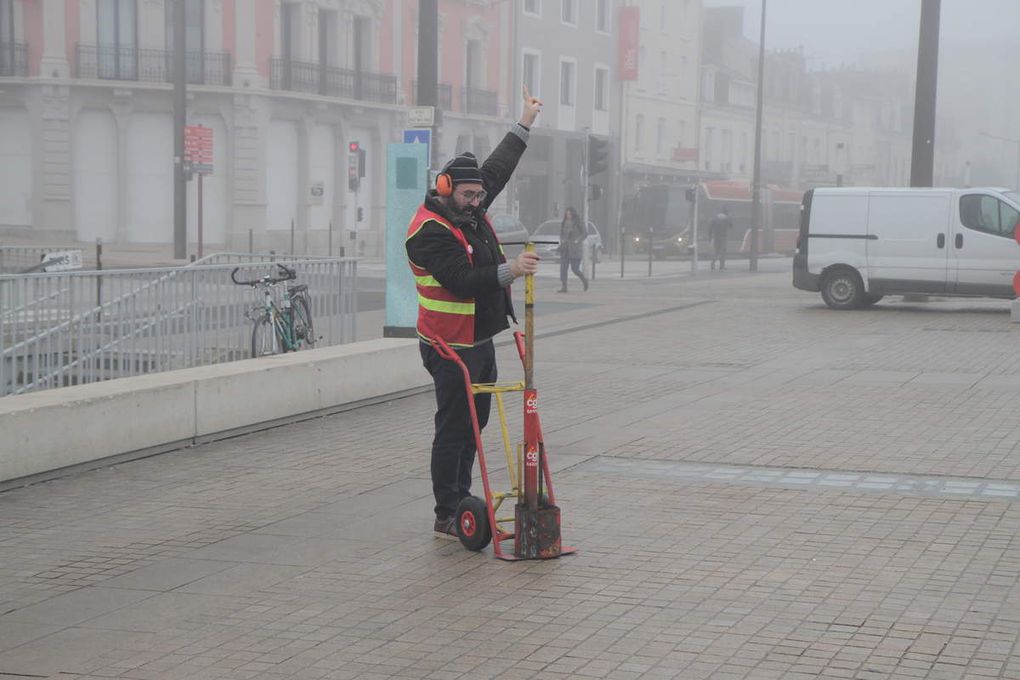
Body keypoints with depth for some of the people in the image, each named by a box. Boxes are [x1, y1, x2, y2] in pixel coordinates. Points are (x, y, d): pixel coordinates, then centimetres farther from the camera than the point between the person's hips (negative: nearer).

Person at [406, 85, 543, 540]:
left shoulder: (470, 211, 10)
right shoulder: (430, 231, -17)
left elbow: (497, 170, 23)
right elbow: (462, 281, -27)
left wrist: (525, 124, 27)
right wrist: (509, 271, -30)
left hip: (481, 341, 9)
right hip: (453, 347, -9)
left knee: (473, 425, 13)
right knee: (454, 430, -6)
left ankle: (461, 502, 22)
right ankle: (446, 517, 0)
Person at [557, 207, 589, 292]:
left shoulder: (578, 224, -4)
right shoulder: (563, 224, 10)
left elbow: (585, 234, -5)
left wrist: (577, 241, -17)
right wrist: (562, 242, 3)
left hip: (575, 250, -4)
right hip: (565, 250, 4)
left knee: (575, 269, -3)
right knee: (563, 268, -7)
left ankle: (584, 280, 25)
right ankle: (563, 287, -7)